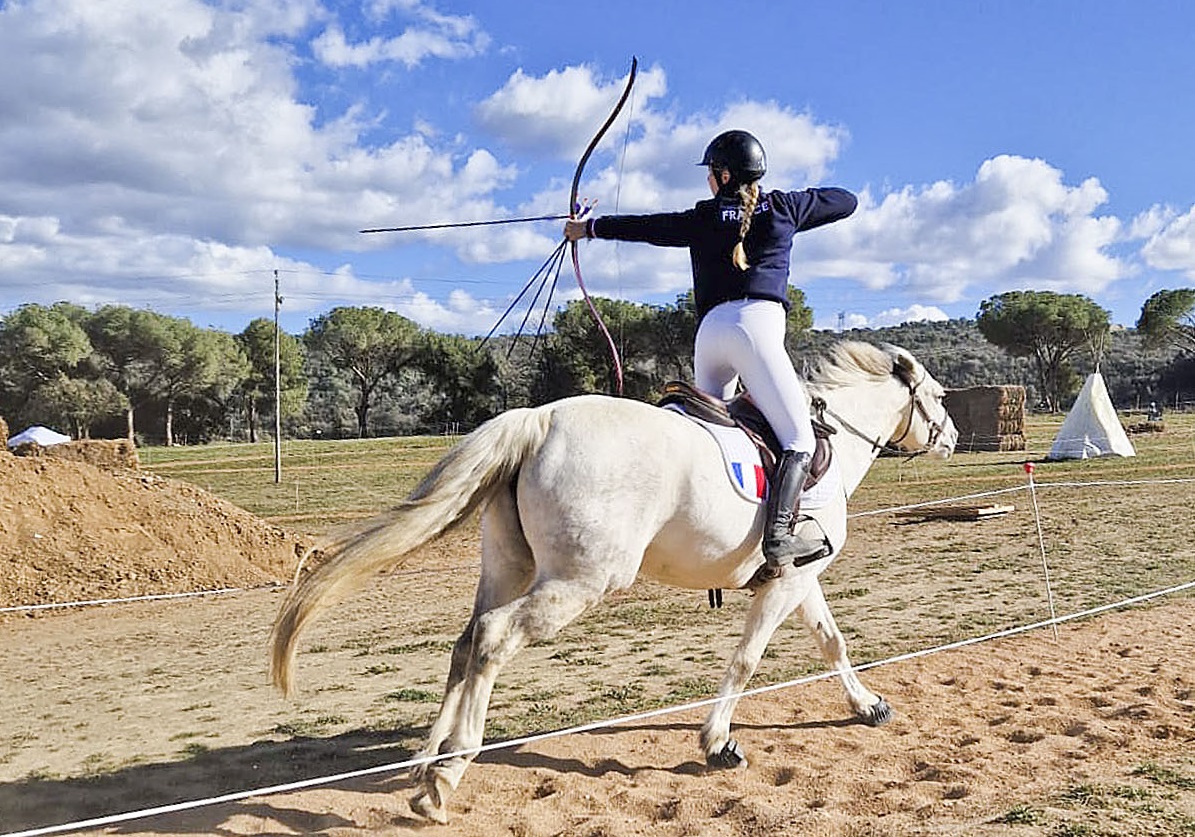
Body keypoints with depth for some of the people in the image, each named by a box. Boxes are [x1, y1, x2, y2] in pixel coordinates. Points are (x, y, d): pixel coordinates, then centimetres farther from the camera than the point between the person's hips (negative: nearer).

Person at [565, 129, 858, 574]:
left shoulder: (701, 217, 18)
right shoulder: (783, 207, 17)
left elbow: (646, 226, 29)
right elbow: (846, 201, 29)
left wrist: (588, 228, 44)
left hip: (709, 330, 4)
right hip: (756, 321, -3)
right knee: (799, 439, -9)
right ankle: (778, 535, -30)